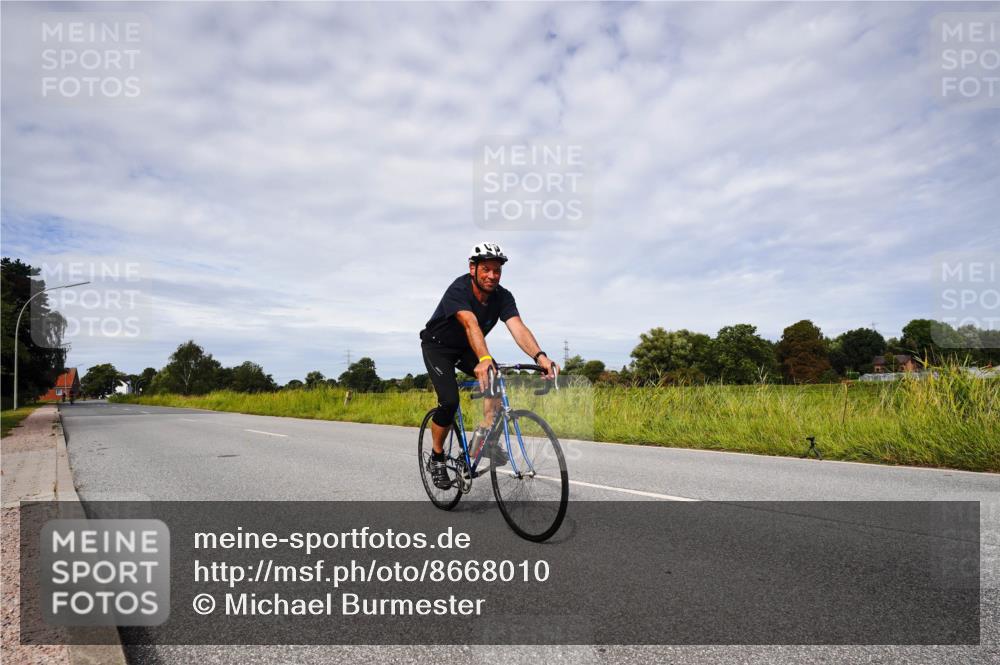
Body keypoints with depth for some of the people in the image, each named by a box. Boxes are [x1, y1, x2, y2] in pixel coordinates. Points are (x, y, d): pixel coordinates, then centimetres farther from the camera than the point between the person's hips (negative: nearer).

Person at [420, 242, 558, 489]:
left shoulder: (502, 297, -18)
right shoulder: (458, 290, -32)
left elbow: (518, 328, -34)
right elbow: (471, 325, -50)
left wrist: (540, 356, -52)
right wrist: (483, 359, -67)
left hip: (466, 348, 5)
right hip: (437, 346, -4)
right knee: (449, 401, -21)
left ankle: (485, 435, -13)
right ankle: (437, 458, 2)